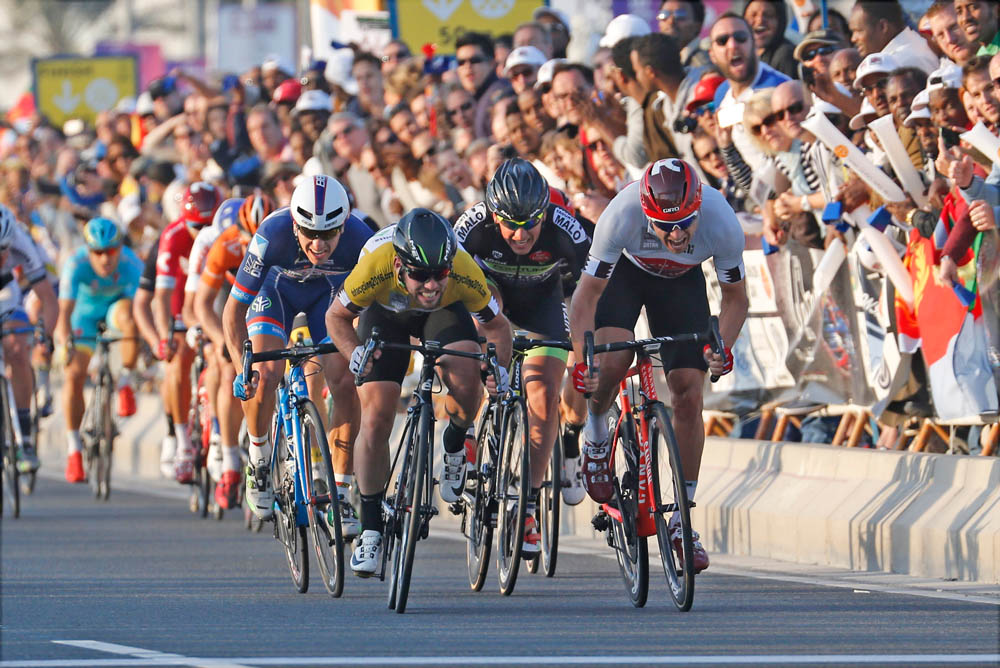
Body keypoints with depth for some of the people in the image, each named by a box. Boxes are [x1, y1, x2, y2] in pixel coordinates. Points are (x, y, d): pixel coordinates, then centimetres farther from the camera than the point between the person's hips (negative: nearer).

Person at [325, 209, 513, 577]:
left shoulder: (464, 272, -38)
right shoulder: (375, 267, -40)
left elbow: (496, 324, -19)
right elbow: (337, 315, -19)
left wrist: (500, 367, -38)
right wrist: (355, 352, -39)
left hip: (444, 312, 0)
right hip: (385, 312, 0)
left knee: (465, 381, -29)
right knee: (375, 419, -11)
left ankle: (454, 446, 4)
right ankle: (371, 529, 3)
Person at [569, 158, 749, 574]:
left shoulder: (722, 223, -35)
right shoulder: (622, 216, -39)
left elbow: (735, 298, -17)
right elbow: (587, 295, -29)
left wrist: (722, 348, -36)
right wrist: (581, 359, -42)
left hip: (682, 281, 1)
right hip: (625, 271, -1)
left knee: (689, 395, -9)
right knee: (613, 360, -28)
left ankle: (681, 521, 2)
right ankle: (595, 439, 5)